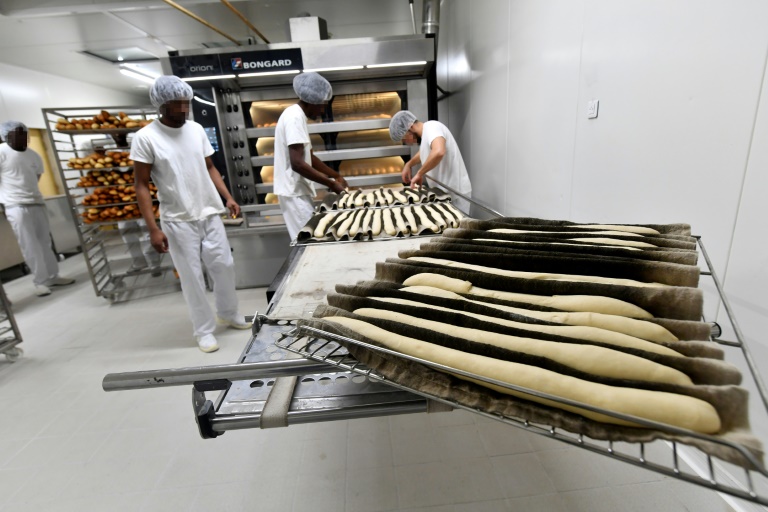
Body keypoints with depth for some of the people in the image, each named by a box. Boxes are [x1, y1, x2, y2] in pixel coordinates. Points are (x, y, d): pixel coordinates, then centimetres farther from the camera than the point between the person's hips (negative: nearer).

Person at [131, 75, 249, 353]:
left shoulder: (196, 129, 4)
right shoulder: (145, 137, -9)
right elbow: (141, 186, -8)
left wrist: (228, 198, -1)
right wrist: (153, 229, -14)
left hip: (210, 213, 4)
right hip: (178, 221, -4)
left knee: (224, 266, 10)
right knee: (192, 276, 3)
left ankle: (228, 313, 33)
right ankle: (204, 330, 20)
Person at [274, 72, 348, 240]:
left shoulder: (297, 116, 16)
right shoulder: (295, 117, -15)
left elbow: (309, 157, 21)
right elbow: (297, 164, -24)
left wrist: (336, 176, 15)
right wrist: (331, 183, -18)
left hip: (297, 190, 10)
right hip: (294, 192, -10)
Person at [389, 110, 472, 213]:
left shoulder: (432, 127, -16)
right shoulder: (425, 133, 12)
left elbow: (438, 152, -39)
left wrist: (419, 174, -25)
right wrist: (408, 164, 17)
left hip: (455, 193, -9)